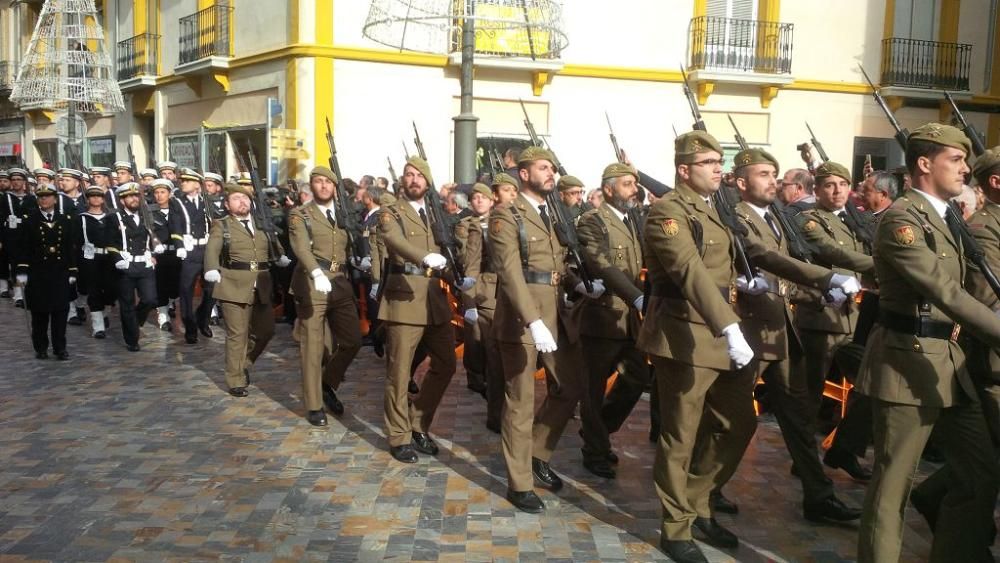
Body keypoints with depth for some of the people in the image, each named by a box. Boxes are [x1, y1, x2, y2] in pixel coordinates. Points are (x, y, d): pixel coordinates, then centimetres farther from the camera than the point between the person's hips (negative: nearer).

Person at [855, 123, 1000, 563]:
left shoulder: (947, 217, 15)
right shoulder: (901, 218, -15)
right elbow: (946, 292, -24)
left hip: (948, 359, 9)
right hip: (908, 361, -9)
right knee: (893, 481, 1)